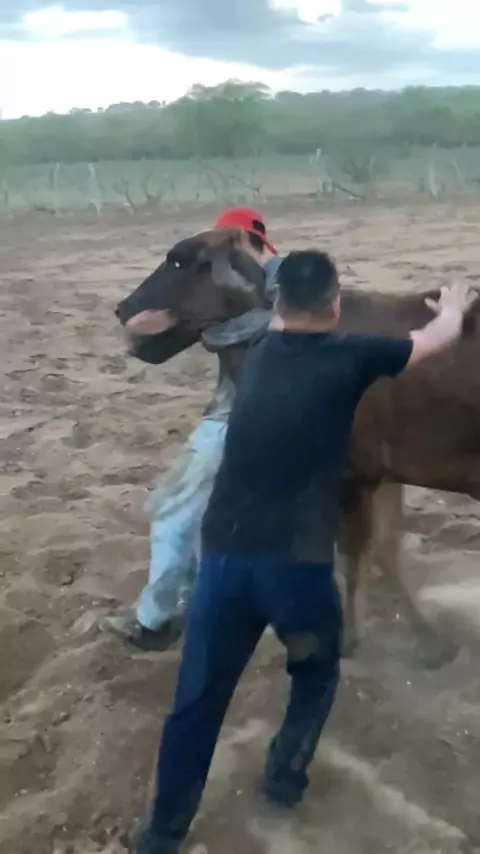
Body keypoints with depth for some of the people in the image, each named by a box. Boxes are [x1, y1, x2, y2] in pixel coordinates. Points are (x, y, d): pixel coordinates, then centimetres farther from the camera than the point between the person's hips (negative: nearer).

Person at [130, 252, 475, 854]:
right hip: (296, 561, -4)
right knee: (315, 674, 28)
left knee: (196, 700, 15)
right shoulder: (350, 358, 0)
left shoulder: (259, 354, 12)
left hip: (222, 554, 4)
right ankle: (285, 775, 34)